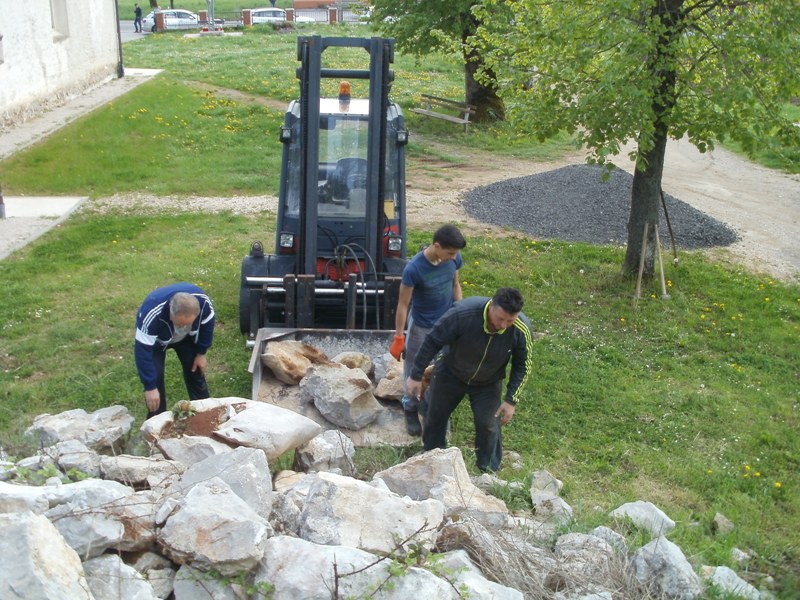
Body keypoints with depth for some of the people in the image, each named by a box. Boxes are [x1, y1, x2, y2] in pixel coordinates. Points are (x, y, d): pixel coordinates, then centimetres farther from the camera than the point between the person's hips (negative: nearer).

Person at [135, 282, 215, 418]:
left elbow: (207, 325, -14)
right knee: (155, 377, -13)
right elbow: (143, 350, -39)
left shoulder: (203, 302, -36)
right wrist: (150, 387, -36)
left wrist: (201, 353, -6)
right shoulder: (151, 314, -46)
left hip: (186, 337, 3)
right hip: (156, 340, -3)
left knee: (195, 370, 5)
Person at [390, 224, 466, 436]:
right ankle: (411, 409, 34)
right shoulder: (414, 268, -29)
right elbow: (403, 304, -19)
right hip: (421, 327, -4)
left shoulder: (454, 259, -14)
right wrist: (398, 337, -14)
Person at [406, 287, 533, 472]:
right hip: (450, 374, 0)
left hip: (488, 383, 0)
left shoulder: (522, 330, -30)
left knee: (488, 426, 0)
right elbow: (433, 341, -24)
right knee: (435, 415, 14)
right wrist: (416, 375, -16)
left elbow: (522, 366, -10)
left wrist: (511, 401, -12)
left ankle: (490, 472, 27)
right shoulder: (463, 312, -38)